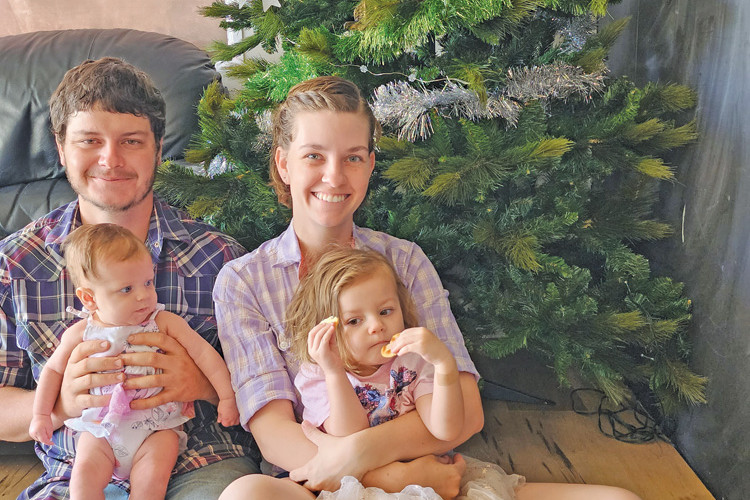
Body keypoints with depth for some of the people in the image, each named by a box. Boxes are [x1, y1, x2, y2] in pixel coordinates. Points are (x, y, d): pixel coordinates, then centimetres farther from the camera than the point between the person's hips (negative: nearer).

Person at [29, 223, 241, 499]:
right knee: (84, 476, -20)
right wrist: (41, 414, 9)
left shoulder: (165, 323, -6)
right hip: (101, 429, 1)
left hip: (157, 427, -1)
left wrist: (227, 396, -9)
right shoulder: (81, 334, -2)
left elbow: (204, 353, -6)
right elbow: (53, 369, 13)